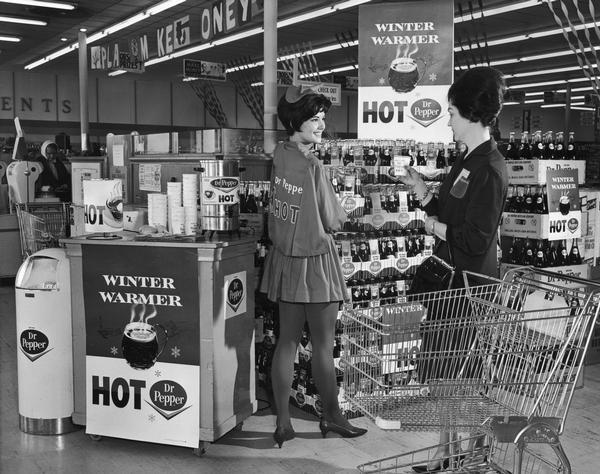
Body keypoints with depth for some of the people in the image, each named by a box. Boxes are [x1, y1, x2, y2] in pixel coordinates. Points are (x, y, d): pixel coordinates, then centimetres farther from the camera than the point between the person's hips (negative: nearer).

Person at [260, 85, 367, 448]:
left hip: (285, 259, 7)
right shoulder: (314, 167, -20)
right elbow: (332, 222, -12)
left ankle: (284, 423, 18)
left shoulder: (279, 155, 0)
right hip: (314, 262, -7)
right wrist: (342, 212, 8)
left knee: (287, 341, 12)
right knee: (324, 345, 8)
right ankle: (332, 416, 25)